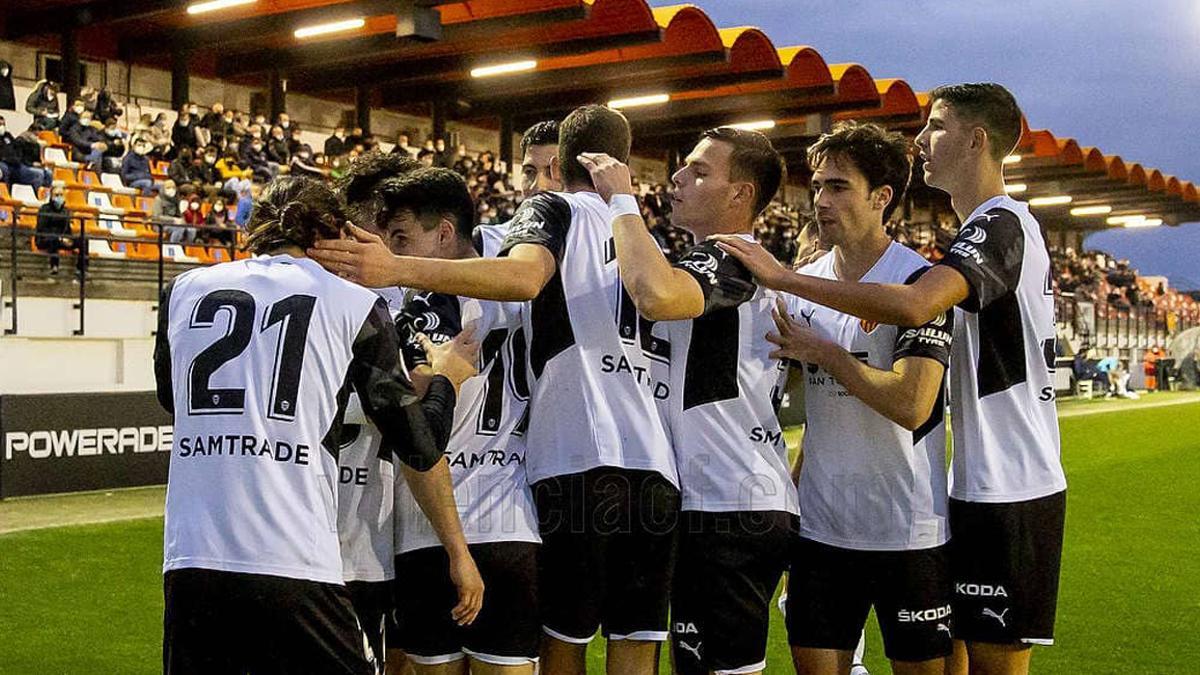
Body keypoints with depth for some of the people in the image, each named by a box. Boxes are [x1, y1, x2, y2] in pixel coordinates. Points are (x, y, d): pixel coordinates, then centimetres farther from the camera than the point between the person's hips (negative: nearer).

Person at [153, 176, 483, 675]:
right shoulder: (354, 306, 4)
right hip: (293, 570, -3)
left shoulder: (185, 290, 13)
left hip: (189, 561, 4)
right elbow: (419, 446, 8)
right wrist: (448, 378, 26)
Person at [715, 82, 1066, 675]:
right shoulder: (1001, 225, 18)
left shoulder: (1000, 222, -15)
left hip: (1009, 493, -10)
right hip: (982, 487, 10)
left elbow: (914, 305, -33)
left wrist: (782, 277, -28)